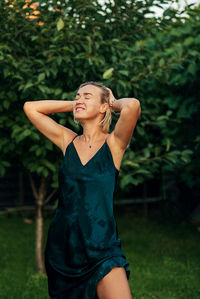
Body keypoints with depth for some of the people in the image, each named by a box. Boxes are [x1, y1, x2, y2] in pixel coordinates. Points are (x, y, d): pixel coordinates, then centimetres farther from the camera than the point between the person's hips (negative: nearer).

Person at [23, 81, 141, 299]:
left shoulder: (113, 143, -3)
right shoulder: (68, 141, 8)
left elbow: (132, 105, -21)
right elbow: (30, 107, 10)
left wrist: (114, 103, 0)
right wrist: (73, 105, 10)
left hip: (101, 248, -4)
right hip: (61, 245, 4)